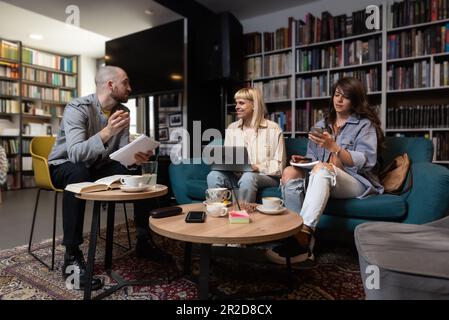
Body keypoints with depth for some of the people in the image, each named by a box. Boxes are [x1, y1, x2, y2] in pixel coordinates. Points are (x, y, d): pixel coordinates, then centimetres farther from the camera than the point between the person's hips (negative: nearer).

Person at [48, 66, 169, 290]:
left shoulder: (123, 111, -4)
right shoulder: (77, 108, -23)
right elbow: (75, 153, -37)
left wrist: (136, 157, -30)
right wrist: (106, 132, -51)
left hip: (98, 166, 6)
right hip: (65, 166, -5)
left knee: (139, 172, -13)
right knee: (79, 173, -39)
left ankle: (143, 241, -3)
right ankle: (72, 256, -29)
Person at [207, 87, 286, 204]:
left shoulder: (273, 129, -1)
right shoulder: (231, 128, 14)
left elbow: (278, 166, -4)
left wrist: (256, 167, -19)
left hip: (266, 176, -3)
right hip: (237, 175, 3)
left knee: (248, 177, -36)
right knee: (213, 176, -26)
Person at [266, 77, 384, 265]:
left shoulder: (365, 125, 5)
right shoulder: (321, 125, 21)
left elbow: (365, 162, -10)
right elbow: (313, 158, 17)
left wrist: (333, 147, -23)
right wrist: (303, 161, -7)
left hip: (358, 182, -5)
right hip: (324, 180, 5)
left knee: (323, 168, -35)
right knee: (289, 172, -21)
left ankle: (302, 237, -45)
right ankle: (304, 241, -31)